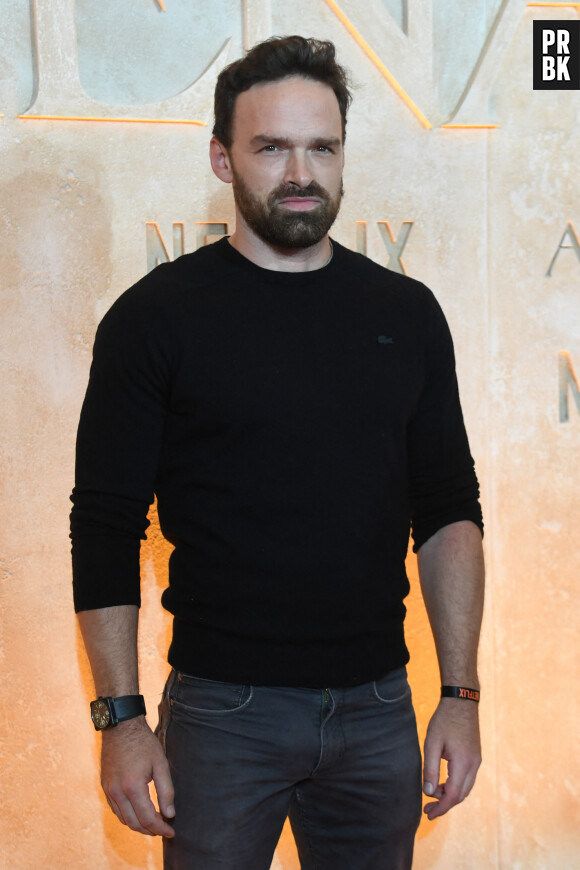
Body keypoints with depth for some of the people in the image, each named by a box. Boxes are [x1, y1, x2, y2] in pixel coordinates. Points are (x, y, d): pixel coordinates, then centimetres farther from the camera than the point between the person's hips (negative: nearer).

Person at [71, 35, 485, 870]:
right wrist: (120, 715, -9)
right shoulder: (156, 316, -5)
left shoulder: (406, 314, 5)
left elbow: (449, 512, 7)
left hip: (378, 708, 3)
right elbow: (105, 527, -5)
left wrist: (461, 693, 2)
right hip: (223, 708, -3)